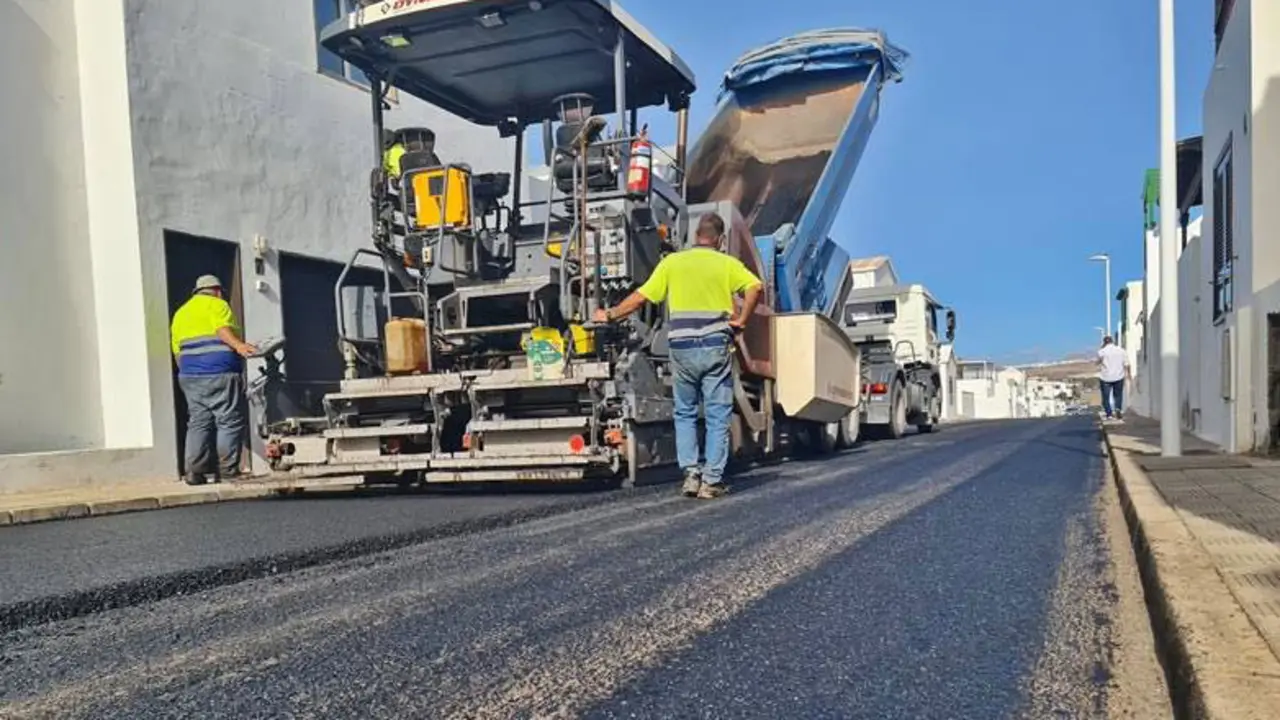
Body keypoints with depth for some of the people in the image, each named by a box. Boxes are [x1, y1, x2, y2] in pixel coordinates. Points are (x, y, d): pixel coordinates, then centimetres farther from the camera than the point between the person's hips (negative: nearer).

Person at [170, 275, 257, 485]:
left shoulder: (180, 313, 23)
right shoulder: (217, 304, 2)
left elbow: (177, 350, 21)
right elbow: (223, 329, -18)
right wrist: (238, 346, -33)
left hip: (189, 376, 7)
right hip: (220, 374, -7)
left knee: (198, 422, 8)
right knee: (230, 421, -2)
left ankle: (194, 470, 2)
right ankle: (228, 469, -3)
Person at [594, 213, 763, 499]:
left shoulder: (672, 262, 6)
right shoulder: (727, 263, 4)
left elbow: (641, 297, 4)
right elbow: (755, 287, -12)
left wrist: (609, 315, 16)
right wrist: (741, 321, -2)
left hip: (682, 348, 1)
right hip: (716, 346, -1)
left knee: (685, 414, 16)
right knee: (717, 417, 6)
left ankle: (690, 474, 9)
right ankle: (712, 481, 6)